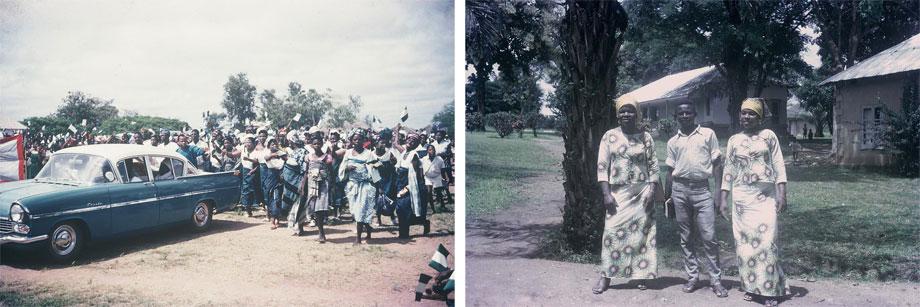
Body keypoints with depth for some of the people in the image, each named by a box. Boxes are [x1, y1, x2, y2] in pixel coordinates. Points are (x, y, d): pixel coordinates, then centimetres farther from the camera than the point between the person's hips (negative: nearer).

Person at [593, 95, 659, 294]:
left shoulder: (646, 138, 4)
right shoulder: (609, 136, 2)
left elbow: (653, 167, 4)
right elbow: (602, 166, -1)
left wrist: (652, 191, -7)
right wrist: (606, 194, -9)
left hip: (642, 193, 0)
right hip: (618, 193, 0)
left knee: (641, 233, 3)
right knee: (612, 232, -4)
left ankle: (641, 273, 15)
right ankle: (605, 276, 3)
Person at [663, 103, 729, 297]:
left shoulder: (708, 134, 6)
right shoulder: (673, 141, 12)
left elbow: (717, 164, 4)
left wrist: (720, 193, -2)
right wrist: (667, 198, 11)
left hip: (701, 189, -3)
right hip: (680, 189, 3)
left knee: (709, 237, -7)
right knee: (686, 238, 6)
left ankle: (716, 280, 1)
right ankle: (692, 277, 15)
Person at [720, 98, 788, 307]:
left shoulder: (768, 136, 3)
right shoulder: (734, 140, 10)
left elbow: (778, 165, 0)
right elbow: (729, 170, 10)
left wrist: (782, 193, -9)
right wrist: (723, 199, 6)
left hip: (765, 196, -3)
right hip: (741, 196, 3)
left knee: (765, 240, -7)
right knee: (744, 241, 4)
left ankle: (770, 289, 1)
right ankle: (750, 285, 14)